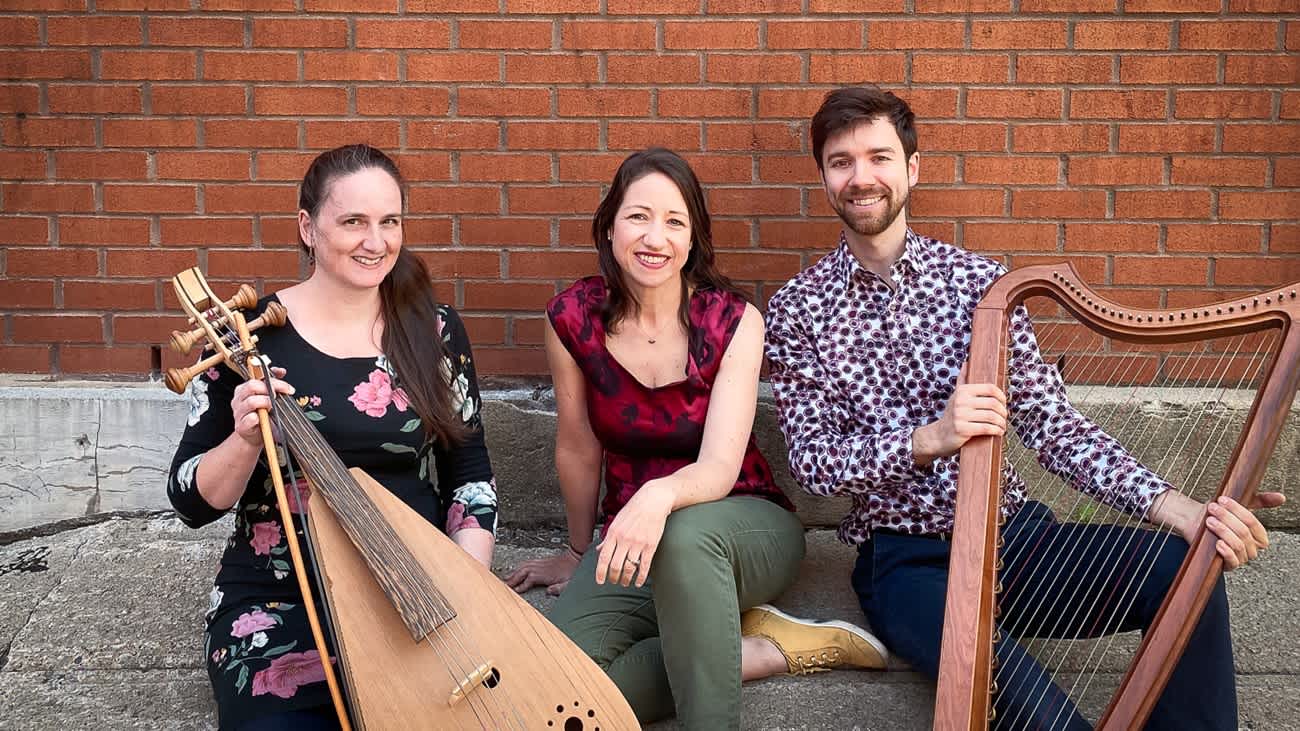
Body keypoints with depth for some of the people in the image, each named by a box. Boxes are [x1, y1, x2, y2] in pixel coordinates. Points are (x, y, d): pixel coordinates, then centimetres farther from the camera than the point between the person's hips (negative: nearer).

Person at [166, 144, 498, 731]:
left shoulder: (435, 330, 1)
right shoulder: (250, 334, -5)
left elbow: (470, 473, 5)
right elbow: (192, 502, -3)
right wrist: (246, 440, -22)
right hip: (280, 604, -1)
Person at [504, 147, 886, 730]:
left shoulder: (734, 321, -14)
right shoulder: (573, 318, -9)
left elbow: (719, 468, -22)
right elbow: (578, 450, 4)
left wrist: (660, 498, -45)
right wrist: (580, 553, 16)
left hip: (746, 529, -3)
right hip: (635, 543, 3)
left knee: (683, 533, -41)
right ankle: (776, 647, -14)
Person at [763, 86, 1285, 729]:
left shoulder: (978, 279, 2)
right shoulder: (797, 310, -1)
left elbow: (1050, 421, -4)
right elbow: (812, 462, -8)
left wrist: (1171, 506, -20)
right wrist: (930, 438, -27)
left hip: (1013, 533, 3)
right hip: (905, 561, -2)